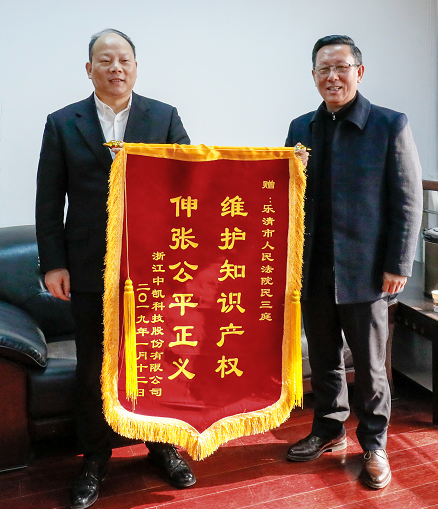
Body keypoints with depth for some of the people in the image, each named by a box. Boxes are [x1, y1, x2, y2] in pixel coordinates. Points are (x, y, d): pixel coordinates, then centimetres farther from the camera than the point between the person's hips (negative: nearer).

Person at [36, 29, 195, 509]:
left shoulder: (165, 117, 4)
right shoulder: (62, 124, 4)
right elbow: (49, 201, 2)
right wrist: (53, 263, -3)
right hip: (90, 270, 0)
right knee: (92, 370, 11)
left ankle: (163, 447, 34)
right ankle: (93, 460, 31)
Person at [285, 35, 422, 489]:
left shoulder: (390, 125, -5)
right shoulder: (301, 128, 8)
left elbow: (408, 201, -6)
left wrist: (398, 266, -10)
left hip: (363, 271, -4)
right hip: (313, 268, 4)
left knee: (368, 365, 8)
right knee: (323, 359, 16)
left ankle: (373, 445, 28)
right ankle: (329, 430, 35)